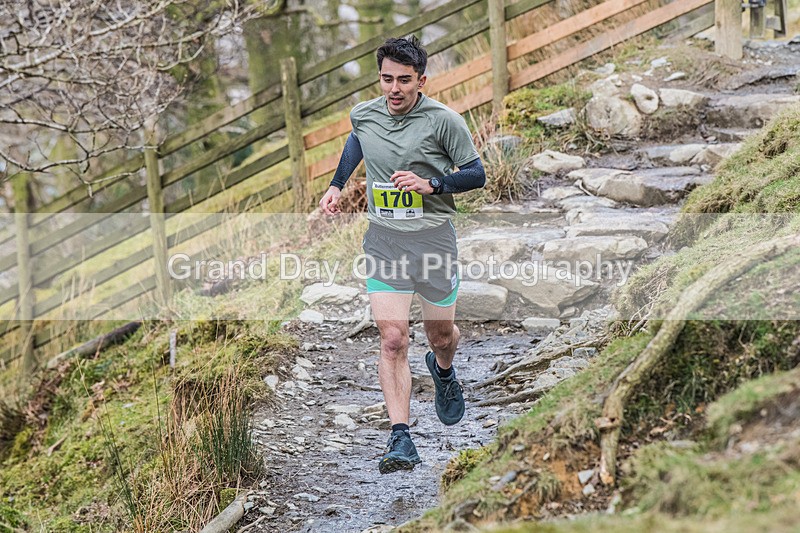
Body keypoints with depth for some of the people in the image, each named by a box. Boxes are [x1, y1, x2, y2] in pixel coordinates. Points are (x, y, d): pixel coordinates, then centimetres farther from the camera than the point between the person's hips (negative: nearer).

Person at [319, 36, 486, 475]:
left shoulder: (443, 120, -11)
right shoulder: (363, 115, 0)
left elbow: (477, 175, -5)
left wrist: (431, 183, -20)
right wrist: (337, 185, 15)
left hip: (433, 237, -1)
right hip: (384, 240, 1)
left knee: (440, 333, 14)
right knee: (393, 340, -12)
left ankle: (443, 371, 52)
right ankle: (400, 439, -15)